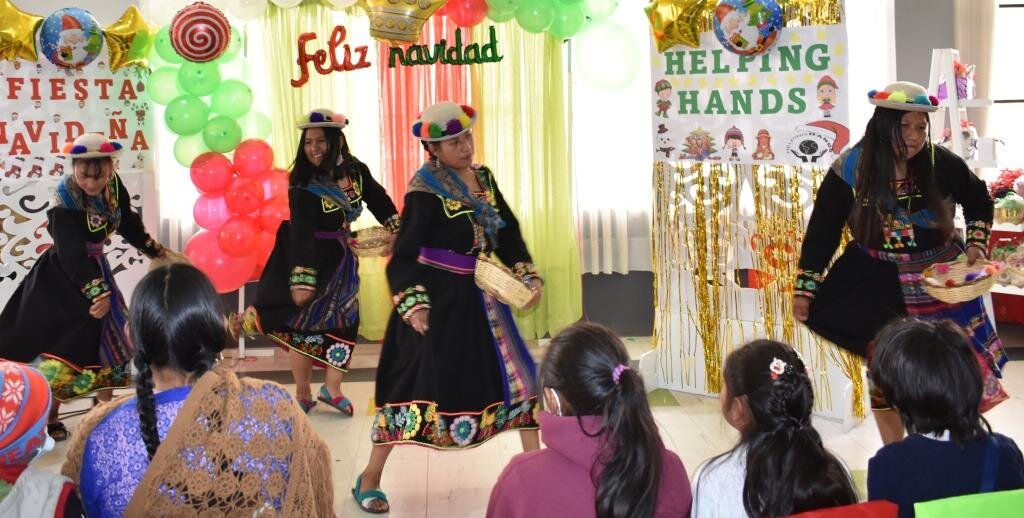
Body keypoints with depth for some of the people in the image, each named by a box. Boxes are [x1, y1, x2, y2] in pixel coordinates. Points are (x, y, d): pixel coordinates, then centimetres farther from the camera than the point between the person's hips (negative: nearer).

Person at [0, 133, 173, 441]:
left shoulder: (114, 185, -8)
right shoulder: (65, 201, -26)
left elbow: (129, 225, 10)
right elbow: (72, 255, -28)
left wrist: (156, 251, 17)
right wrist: (96, 292, -30)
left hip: (94, 269, 7)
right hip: (61, 277, -7)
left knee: (106, 336, 14)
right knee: (56, 343, -4)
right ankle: (47, 418, 8)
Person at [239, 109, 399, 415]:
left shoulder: (355, 171, -7)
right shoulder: (302, 184, -21)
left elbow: (379, 200, 8)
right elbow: (302, 233, -28)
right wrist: (302, 279, -34)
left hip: (341, 259, 5)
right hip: (309, 258, -5)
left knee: (344, 323, 10)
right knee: (303, 325, 4)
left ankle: (332, 389, 28)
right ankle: (303, 396, 19)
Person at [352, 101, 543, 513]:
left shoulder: (484, 178, 7)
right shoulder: (425, 190, -13)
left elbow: (508, 234, 12)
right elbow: (405, 254, -14)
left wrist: (528, 277, 2)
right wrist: (412, 303, -23)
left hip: (480, 296, 7)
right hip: (438, 298, -7)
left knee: (516, 373, 10)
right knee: (417, 382, -4)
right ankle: (370, 478, 10)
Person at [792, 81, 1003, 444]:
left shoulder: (942, 163, -10)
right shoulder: (851, 169, -13)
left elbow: (979, 202, 11)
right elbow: (822, 231, -5)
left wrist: (976, 243, -3)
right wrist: (804, 289, -6)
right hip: (879, 285, -1)